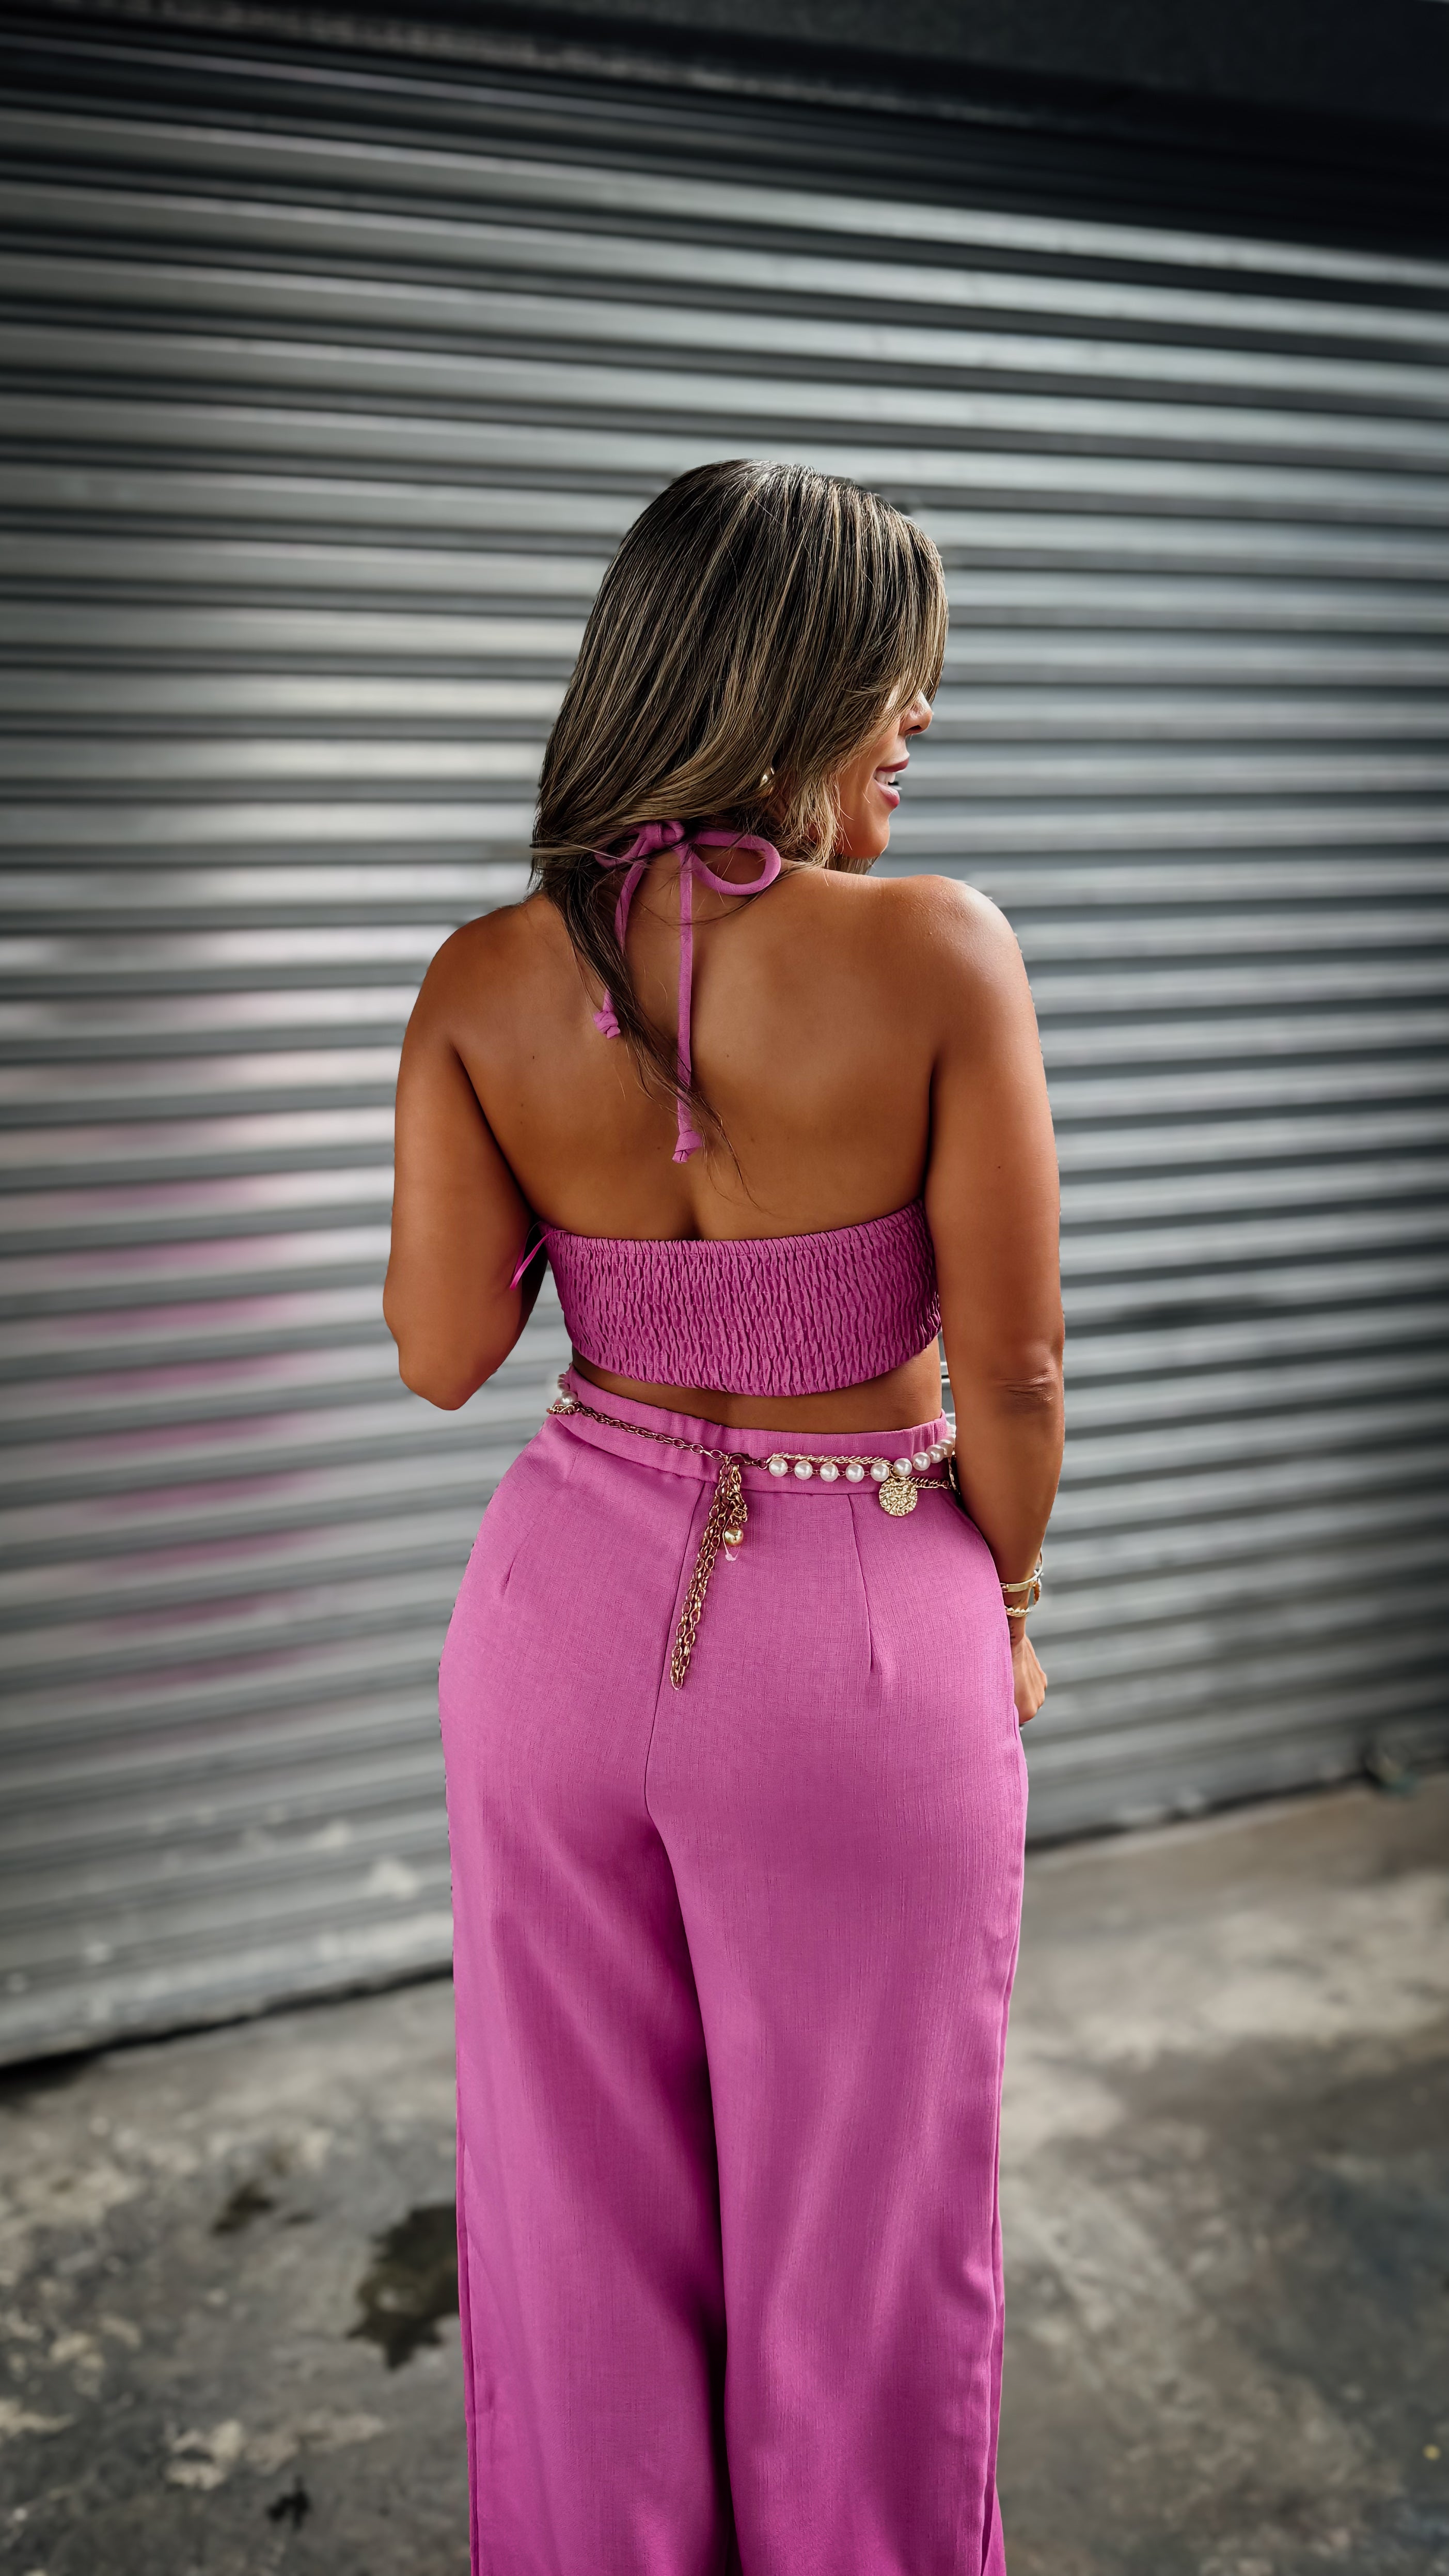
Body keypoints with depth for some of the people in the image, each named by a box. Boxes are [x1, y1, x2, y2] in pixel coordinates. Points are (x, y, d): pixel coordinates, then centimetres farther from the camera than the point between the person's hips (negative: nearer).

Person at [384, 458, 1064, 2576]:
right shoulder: (939, 955, -17)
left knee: (582, 2211, 23)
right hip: (862, 1629, -3)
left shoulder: (486, 981, -8)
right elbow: (1008, 1374, -12)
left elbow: (445, 1353, -3)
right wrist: (1006, 1606, 5)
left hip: (569, 1604, 4)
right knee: (853, 2237, 19)